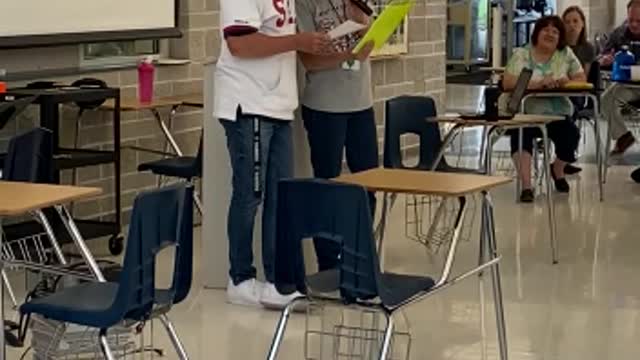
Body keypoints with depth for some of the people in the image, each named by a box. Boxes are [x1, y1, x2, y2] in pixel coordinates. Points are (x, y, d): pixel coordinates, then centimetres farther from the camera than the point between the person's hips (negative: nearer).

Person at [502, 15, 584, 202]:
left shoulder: (566, 54, 7)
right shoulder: (521, 54, -1)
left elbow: (582, 79, 5)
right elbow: (507, 83, -14)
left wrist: (566, 82, -19)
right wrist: (538, 83, -27)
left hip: (557, 114, 3)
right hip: (524, 112, -3)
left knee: (571, 136, -22)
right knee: (522, 133, -33)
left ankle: (558, 168, 13)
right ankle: (526, 186, -32)